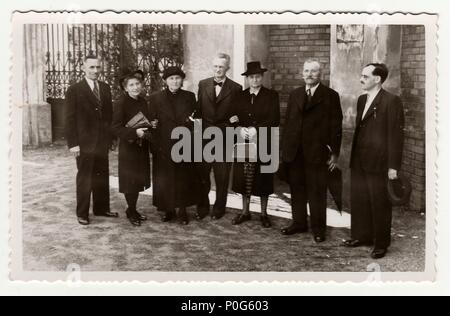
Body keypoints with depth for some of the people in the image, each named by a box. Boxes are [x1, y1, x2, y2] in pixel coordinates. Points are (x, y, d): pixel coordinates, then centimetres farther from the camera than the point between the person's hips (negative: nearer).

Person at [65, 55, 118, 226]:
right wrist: (73, 143, -12)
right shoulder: (74, 90, -6)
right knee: (84, 178, 5)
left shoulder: (106, 88, 9)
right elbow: (70, 119, -7)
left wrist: (112, 137, 8)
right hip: (84, 142, -4)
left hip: (102, 141, 5)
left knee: (102, 176, 11)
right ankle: (82, 213, 16)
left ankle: (101, 208, 24)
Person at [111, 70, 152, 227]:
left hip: (142, 147, 7)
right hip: (128, 148, -7)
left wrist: (151, 125, 1)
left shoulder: (143, 102, 9)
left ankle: (133, 210, 28)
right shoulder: (121, 103, -13)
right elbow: (116, 128, -18)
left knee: (138, 180, 13)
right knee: (130, 181, 1)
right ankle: (131, 211, 18)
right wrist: (135, 132, -28)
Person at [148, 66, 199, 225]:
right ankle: (168, 209, 15)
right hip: (164, 145, -1)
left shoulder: (189, 97, 7)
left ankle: (182, 210, 12)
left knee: (184, 178, 3)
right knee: (164, 180, 3)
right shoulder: (155, 98, 3)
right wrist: (155, 145, -6)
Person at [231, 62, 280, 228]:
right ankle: (245, 212, 19)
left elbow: (275, 120, -7)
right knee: (244, 178, 6)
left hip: (264, 144, -2)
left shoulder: (271, 96, 0)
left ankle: (263, 213, 17)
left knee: (263, 178, 4)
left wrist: (256, 129, -17)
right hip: (244, 143, 3)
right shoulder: (240, 96, 10)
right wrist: (240, 129, -11)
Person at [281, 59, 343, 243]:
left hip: (317, 152, -4)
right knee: (297, 190, 11)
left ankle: (318, 228, 13)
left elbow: (336, 126, -2)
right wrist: (284, 148, 10)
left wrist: (335, 153, -6)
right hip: (294, 152, 4)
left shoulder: (330, 96, -1)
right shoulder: (295, 95, 13)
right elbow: (288, 122, 14)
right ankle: (299, 223, 24)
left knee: (317, 192, 2)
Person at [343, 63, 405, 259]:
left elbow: (396, 135, -13)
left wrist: (393, 166, -15)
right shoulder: (362, 100, 13)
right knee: (358, 201, 14)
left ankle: (381, 244, 18)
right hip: (359, 162, 7)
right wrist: (353, 156, 12)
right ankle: (362, 236, 30)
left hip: (378, 163, -7)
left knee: (379, 204, 4)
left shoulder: (391, 101, -11)